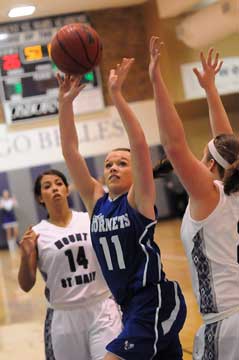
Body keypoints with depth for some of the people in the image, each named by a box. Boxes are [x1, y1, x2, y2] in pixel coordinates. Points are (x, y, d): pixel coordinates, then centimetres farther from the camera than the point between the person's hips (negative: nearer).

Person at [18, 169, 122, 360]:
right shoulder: (36, 234, -2)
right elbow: (26, 286, -1)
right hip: (64, 317, 0)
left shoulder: (92, 220, 1)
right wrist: (25, 256, -17)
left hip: (102, 308, 0)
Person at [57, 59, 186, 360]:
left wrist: (116, 95, -23)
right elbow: (70, 151, 4)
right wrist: (65, 102, -4)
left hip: (156, 303, -7)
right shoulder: (96, 201, 8)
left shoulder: (139, 200, -6)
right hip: (131, 307, 7)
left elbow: (139, 144, -20)